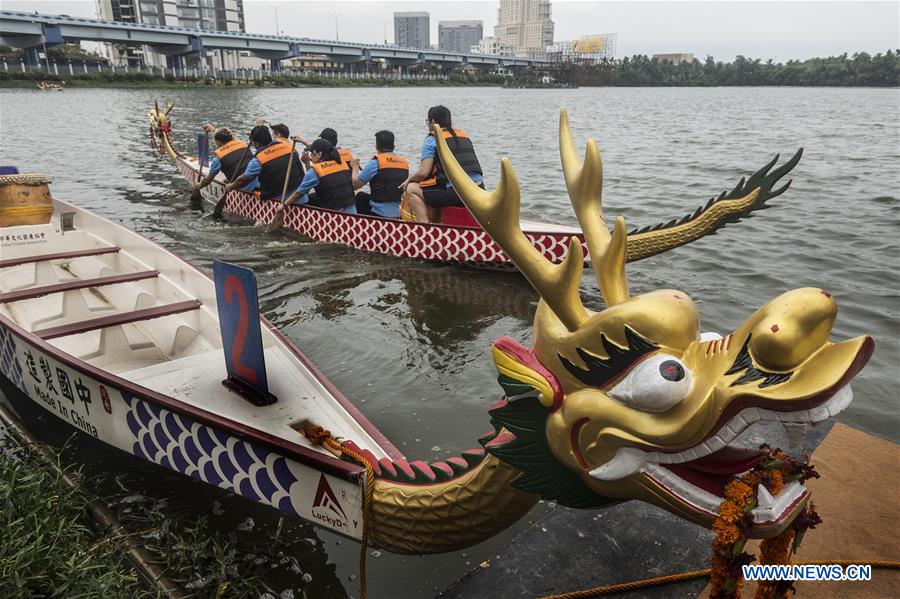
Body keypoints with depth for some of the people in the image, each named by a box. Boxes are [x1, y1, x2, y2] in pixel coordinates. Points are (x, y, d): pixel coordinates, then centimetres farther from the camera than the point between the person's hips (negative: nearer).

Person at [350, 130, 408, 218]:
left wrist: (355, 166, 17)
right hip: (401, 214, 6)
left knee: (361, 196, 21)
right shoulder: (405, 162, 8)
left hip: (380, 214, -5)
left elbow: (355, 185, -2)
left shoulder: (375, 162, -9)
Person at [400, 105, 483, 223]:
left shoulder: (432, 139, 1)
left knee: (412, 189, 7)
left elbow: (423, 173, -5)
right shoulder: (464, 135, 21)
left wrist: (410, 179, 18)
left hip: (457, 193, -7)